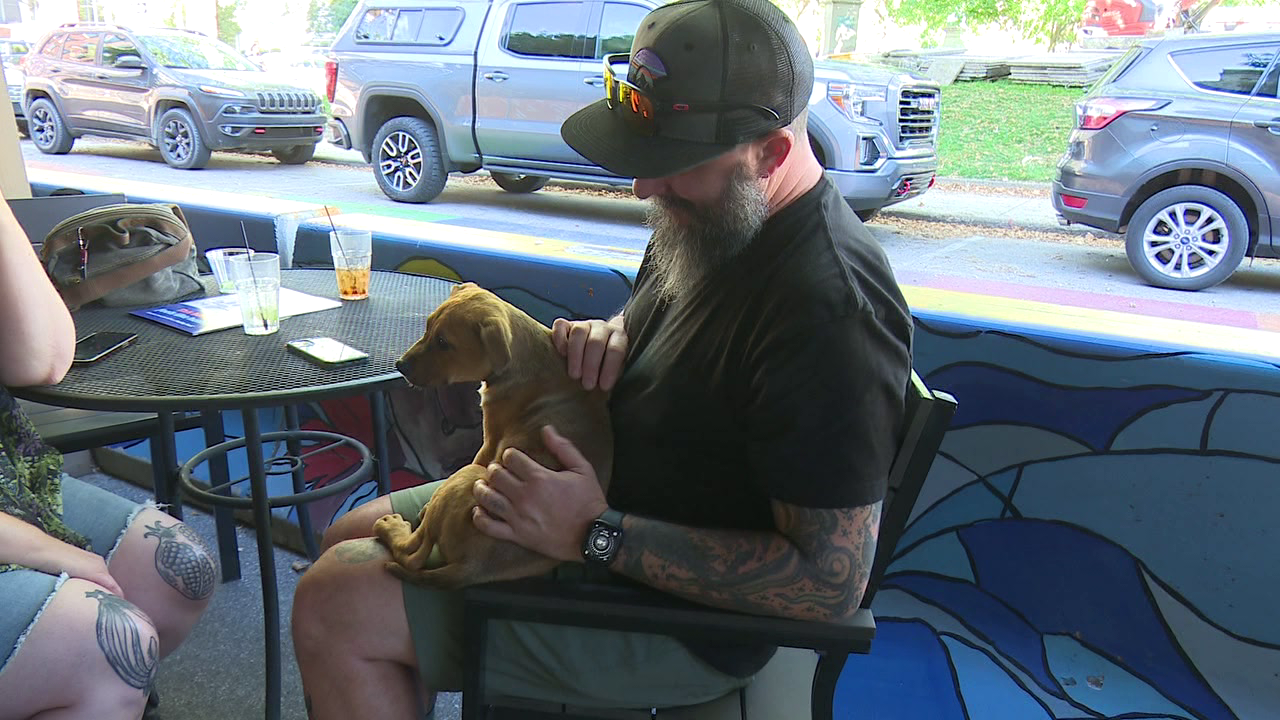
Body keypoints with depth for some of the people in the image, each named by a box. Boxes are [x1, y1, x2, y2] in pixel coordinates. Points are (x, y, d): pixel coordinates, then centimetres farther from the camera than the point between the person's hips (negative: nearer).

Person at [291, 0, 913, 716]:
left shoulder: (829, 314, -31)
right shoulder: (715, 209, 0)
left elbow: (833, 583, -29)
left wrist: (597, 535, -29)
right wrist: (609, 333, -9)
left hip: (680, 620, -9)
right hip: (610, 489, 9)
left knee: (334, 608, -14)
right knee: (350, 541, 14)